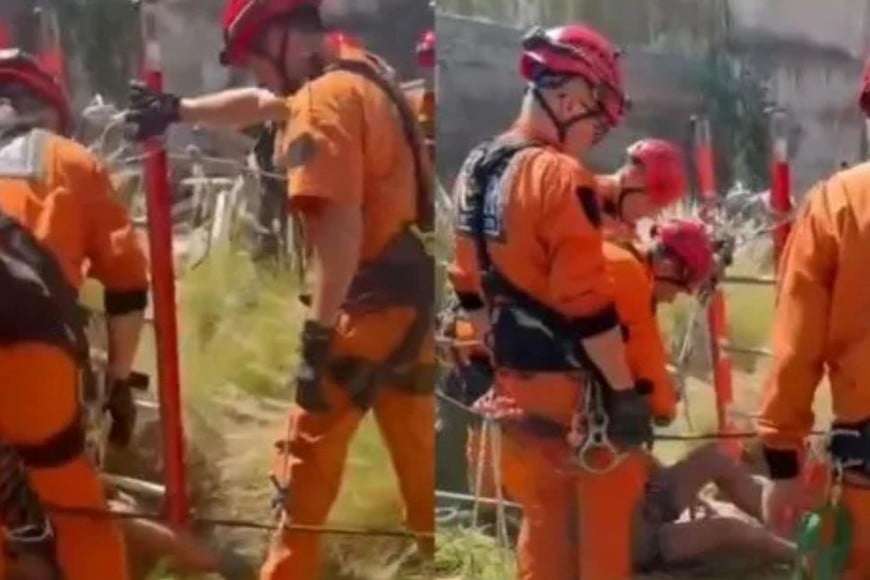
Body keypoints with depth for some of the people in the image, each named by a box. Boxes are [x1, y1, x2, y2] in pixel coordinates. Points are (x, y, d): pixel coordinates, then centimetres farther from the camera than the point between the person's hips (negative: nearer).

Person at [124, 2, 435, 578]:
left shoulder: (325, 99, -14)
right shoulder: (359, 74, 14)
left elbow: (341, 227, -25)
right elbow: (257, 105, 31)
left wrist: (318, 333, -23)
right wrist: (177, 109, 34)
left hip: (374, 301, -9)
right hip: (413, 292, 9)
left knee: (310, 456, 3)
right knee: (419, 453, 16)